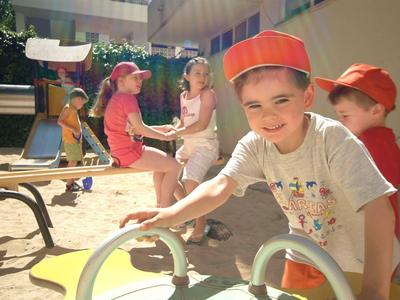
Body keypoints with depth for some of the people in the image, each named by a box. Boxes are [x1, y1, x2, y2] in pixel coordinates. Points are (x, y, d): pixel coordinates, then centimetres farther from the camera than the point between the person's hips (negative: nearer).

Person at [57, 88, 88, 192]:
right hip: (69, 139, -9)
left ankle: (71, 182, 21)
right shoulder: (67, 108, -9)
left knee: (74, 162, 12)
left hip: (75, 139, 9)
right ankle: (69, 185, -2)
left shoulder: (74, 110, 17)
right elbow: (60, 121, -20)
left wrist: (79, 138, 18)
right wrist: (73, 129, -24)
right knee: (73, 162, -8)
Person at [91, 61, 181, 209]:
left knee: (163, 162, 27)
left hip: (122, 151, 10)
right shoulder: (127, 98, -14)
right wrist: (166, 136, -7)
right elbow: (140, 129, -19)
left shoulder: (115, 99, 17)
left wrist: (163, 128, 10)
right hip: (130, 152, -10)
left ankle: (160, 205, 29)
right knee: (174, 166, -7)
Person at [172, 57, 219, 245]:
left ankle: (201, 224, -7)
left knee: (190, 181, -27)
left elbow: (202, 124, -19)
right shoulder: (184, 96, 9)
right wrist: (172, 130, -6)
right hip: (188, 145, 8)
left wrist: (176, 133, -16)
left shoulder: (207, 94, -11)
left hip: (206, 145, -8)